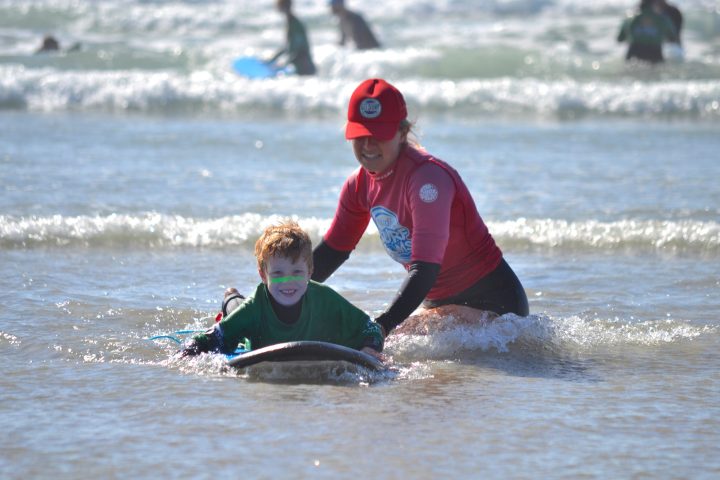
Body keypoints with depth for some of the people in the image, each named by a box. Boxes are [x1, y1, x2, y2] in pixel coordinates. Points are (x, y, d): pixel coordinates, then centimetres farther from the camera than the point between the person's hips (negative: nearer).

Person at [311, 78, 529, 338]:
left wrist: (380, 328, -46)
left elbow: (426, 268, -35)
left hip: (494, 301, -8)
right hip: (439, 304, 8)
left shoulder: (427, 177, -27)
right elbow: (331, 251, 13)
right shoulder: (359, 185, -1)